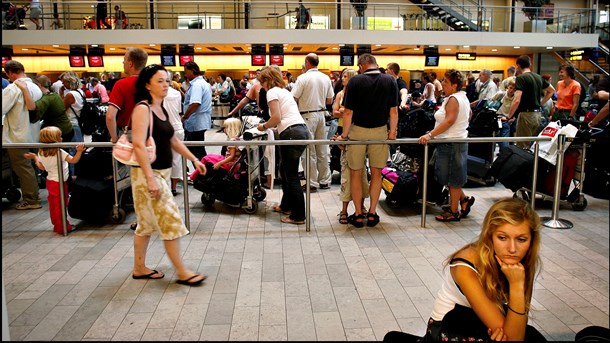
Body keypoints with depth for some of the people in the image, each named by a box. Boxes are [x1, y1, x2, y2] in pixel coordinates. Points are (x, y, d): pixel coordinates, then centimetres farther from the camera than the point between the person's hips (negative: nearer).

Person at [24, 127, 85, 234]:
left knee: (53, 204, 17)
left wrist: (34, 157, 23)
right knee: (60, 205, 1)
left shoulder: (41, 153, 0)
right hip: (59, 183, -7)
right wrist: (79, 152, -40)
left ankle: (56, 225, 29)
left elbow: (42, 167, 11)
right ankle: (62, 227, 9)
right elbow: (73, 160, -29)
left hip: (50, 181, 8)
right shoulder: (60, 152, -21)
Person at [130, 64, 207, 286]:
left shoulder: (161, 109, 12)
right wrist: (150, 178, -26)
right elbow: (138, 145, -22)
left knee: (147, 222, 15)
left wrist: (194, 159, 19)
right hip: (147, 173, -9)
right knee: (170, 221, -5)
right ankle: (182, 272, 4)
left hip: (162, 172, 9)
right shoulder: (142, 108, -14)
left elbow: (173, 140, 22)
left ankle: (139, 268, 27)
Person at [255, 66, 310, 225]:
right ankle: (286, 205, 35)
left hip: (292, 133, -10)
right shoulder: (284, 90, 26)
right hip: (301, 130, 10)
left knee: (291, 175, -3)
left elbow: (276, 118, -12)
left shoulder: (272, 91, -1)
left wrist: (264, 126, 4)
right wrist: (269, 125, 17)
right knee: (284, 169, 22)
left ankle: (298, 216, 3)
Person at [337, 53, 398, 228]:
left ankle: (358, 215, 14)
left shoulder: (355, 81, -9)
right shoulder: (390, 81, -2)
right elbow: (393, 110, -3)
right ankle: (372, 213, 18)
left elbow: (348, 112, -11)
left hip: (357, 131, -2)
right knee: (376, 174, 13)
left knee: (356, 174, 10)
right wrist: (393, 131, 3)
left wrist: (344, 135, -5)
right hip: (380, 131, 2)